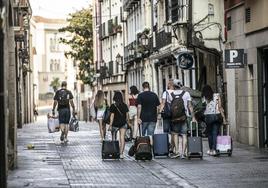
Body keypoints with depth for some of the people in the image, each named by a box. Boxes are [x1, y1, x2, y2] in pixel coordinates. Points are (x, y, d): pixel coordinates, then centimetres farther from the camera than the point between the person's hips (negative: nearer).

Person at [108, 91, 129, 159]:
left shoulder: (113, 106, -10)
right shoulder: (125, 105, 2)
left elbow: (112, 116, -12)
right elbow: (127, 115, 6)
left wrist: (110, 125, -10)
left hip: (115, 124, -3)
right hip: (123, 124, 3)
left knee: (114, 139, 14)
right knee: (122, 138, -1)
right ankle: (121, 153, -9)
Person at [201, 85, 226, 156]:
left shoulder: (204, 98, 0)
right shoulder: (217, 96, 2)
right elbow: (220, 107, 0)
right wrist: (223, 117, 3)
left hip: (208, 117, -1)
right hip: (217, 116, 1)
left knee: (209, 134, 11)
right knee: (215, 133, 3)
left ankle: (211, 149, 14)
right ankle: (214, 149, -4)